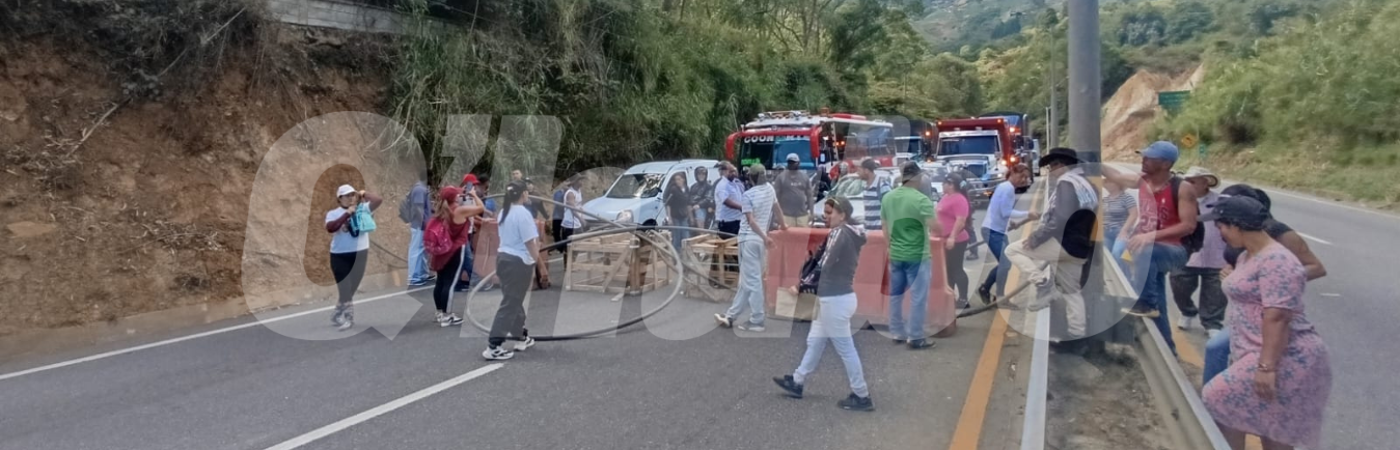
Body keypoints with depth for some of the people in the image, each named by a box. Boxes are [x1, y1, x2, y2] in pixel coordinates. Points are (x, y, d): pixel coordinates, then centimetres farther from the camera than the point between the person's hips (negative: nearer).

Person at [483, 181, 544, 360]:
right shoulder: (523, 213, -16)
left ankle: (521, 337, 32)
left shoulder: (504, 212, 11)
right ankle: (493, 347, -8)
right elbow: (530, 241, -19)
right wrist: (535, 257, -4)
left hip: (504, 258, 10)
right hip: (519, 262, -9)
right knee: (509, 304, -7)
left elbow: (511, 237, 12)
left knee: (514, 300, 20)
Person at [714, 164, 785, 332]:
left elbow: (751, 220, -18)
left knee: (752, 280, -5)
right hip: (761, 240, 7)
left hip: (749, 239, -7)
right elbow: (777, 208, 23)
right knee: (748, 280, 10)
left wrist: (764, 237, -17)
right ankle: (731, 315, 18)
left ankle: (757, 321, -4)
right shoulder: (770, 188, 7)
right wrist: (782, 224, 38)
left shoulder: (748, 195, -11)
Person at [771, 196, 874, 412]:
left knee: (845, 349, 0)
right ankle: (797, 382, 32)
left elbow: (824, 267, -16)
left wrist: (802, 286, -4)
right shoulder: (849, 234, 13)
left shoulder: (840, 233, -17)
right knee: (815, 341, 19)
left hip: (836, 299, -10)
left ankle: (862, 396, 9)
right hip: (834, 297, 10)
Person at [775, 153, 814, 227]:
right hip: (786, 214, -3)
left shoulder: (804, 177, 9)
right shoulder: (781, 177, -2)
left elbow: (809, 195, 11)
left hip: (802, 214, 3)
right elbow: (777, 195, -2)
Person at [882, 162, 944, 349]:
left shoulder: (888, 197, 3)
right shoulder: (921, 199, -18)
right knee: (918, 297, 1)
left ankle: (898, 333, 23)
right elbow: (937, 228, -21)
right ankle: (916, 337, 4)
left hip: (895, 254, 7)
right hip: (917, 255, -7)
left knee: (896, 295, 15)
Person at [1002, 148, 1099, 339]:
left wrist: (1035, 239, -19)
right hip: (1079, 248, 10)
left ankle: (1044, 285, -11)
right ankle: (1078, 334, 17)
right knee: (1071, 291, 16)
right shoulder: (1087, 185, 19)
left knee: (1013, 250, -2)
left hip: (1064, 244, -10)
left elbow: (1059, 220, -24)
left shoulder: (1067, 182, -12)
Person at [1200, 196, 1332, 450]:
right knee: (1271, 426, 14)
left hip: (1284, 359, -10)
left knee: (1220, 403, -13)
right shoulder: (1249, 257, 13)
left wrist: (1267, 366, -29)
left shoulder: (1276, 261, -19)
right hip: (1264, 354, 10)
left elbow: (1278, 317, -26)